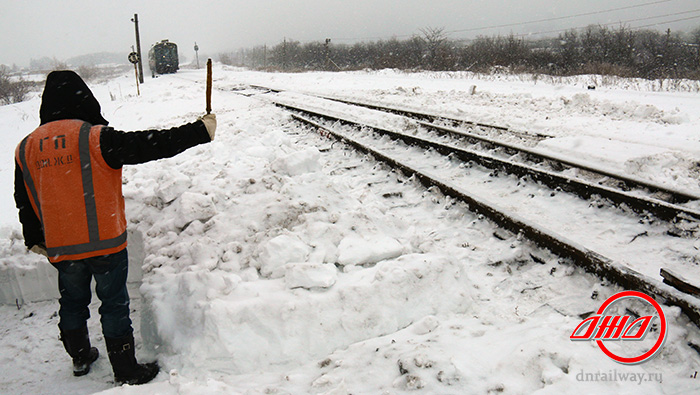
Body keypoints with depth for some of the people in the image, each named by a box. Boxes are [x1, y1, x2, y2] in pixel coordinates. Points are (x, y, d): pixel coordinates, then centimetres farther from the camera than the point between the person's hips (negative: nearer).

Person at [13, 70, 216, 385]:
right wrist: (200, 131, -13)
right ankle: (126, 372, 17)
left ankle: (80, 358, 42)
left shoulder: (26, 148, 3)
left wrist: (35, 240, 26)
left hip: (60, 249, 5)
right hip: (105, 244, -5)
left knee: (72, 303, 23)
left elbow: (26, 203, 12)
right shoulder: (95, 138, -16)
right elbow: (149, 145, -20)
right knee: (114, 306, 7)